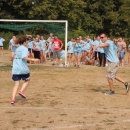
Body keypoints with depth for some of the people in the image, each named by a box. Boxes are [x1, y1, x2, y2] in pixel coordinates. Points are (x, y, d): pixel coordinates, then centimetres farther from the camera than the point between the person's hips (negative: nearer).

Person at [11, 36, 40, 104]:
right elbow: (24, 57, -20)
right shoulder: (24, 48, -5)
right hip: (23, 69, -6)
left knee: (16, 84, 5)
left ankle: (13, 99, -8)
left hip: (15, 70, 6)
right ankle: (21, 91, -1)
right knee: (27, 80, 20)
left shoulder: (17, 49, 18)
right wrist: (33, 60, -20)